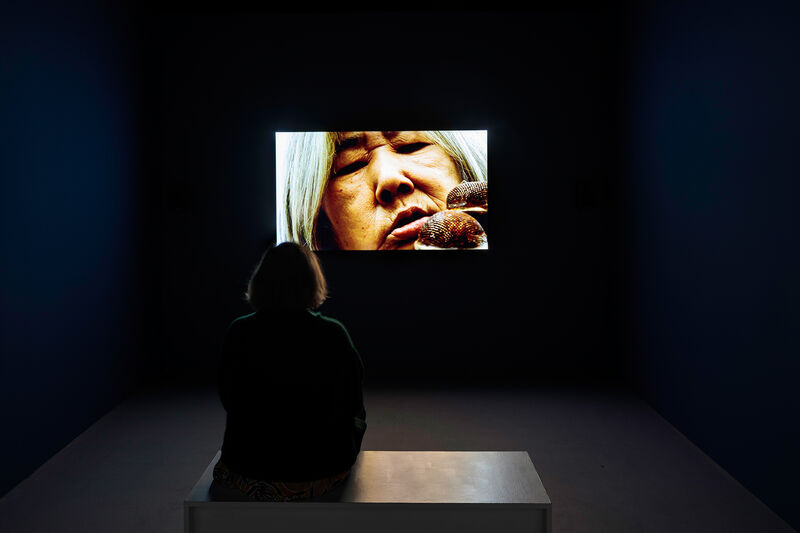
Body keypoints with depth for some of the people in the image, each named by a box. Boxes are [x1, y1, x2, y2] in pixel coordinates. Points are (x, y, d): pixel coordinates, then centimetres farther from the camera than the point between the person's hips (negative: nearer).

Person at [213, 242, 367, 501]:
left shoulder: (239, 333, -12)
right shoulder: (333, 334, -16)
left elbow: (229, 401, 1)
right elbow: (353, 406, -5)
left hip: (251, 467, 3)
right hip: (322, 468, -2)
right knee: (356, 422, 30)